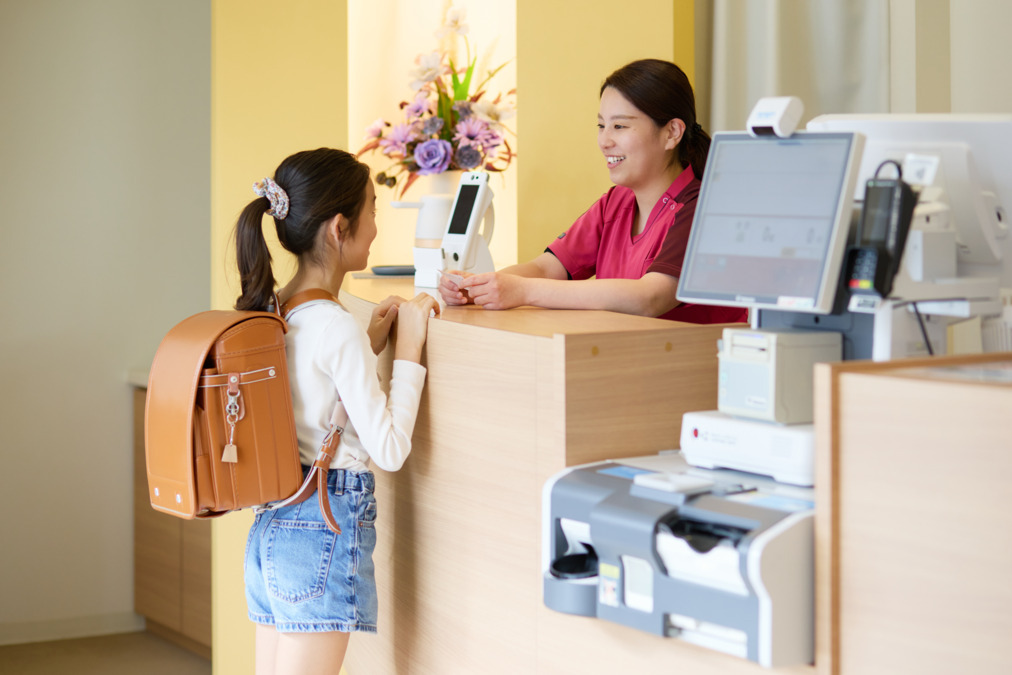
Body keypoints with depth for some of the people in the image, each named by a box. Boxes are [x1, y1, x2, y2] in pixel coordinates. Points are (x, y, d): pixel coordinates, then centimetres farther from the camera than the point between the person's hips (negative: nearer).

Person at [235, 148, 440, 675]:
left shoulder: (271, 312, 7)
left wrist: (369, 344, 14)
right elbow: (389, 450, -14)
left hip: (269, 527, 9)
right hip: (325, 531, -9)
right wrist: (407, 350, -8)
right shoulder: (336, 329, -17)